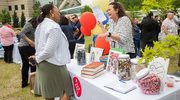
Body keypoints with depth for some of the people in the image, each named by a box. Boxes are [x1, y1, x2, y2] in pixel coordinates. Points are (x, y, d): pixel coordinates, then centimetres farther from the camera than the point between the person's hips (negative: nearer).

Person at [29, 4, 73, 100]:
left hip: (42, 64, 9)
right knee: (66, 90, 6)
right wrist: (37, 58, -6)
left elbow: (37, 46, 19)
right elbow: (49, 50, -21)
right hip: (53, 65, -9)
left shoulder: (40, 26, 13)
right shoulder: (54, 27, -17)